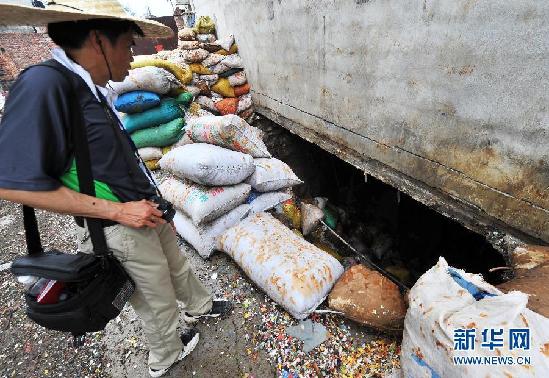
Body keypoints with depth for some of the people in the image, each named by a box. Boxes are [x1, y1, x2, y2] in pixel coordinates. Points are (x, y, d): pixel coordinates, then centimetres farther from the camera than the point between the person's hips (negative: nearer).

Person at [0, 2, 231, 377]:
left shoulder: (94, 90, 1)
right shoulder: (44, 84, -23)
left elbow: (112, 163, 9)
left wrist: (155, 205, 14)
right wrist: (119, 210, -24)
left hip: (147, 212, 7)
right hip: (124, 230, -7)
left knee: (178, 266, 27)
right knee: (158, 300, 16)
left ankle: (199, 306, 55)